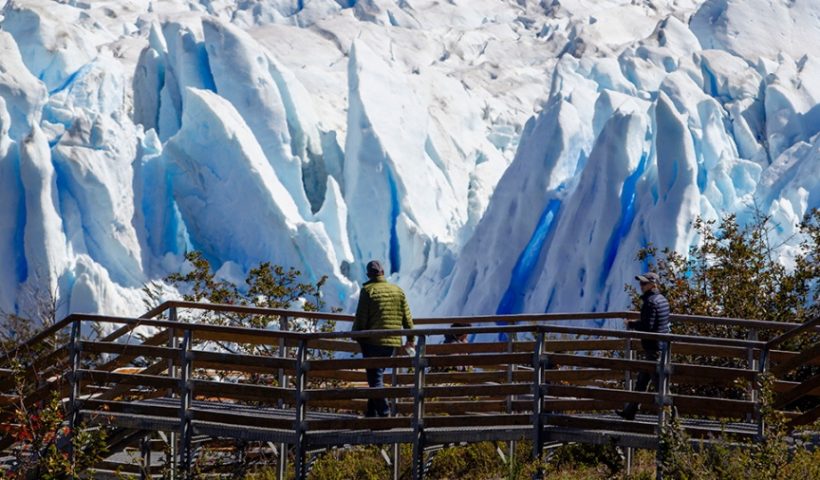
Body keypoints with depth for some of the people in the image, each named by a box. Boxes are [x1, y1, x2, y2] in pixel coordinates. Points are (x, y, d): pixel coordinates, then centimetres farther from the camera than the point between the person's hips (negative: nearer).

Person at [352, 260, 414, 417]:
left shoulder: (367, 291, -5)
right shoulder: (398, 291, 10)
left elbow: (361, 318, -7)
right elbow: (407, 317, 13)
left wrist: (356, 337, 4)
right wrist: (410, 338, 22)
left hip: (372, 342, -5)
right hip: (393, 342, 5)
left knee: (375, 379, -4)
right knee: (378, 374, 15)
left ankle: (384, 413, -16)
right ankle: (371, 413, 15)